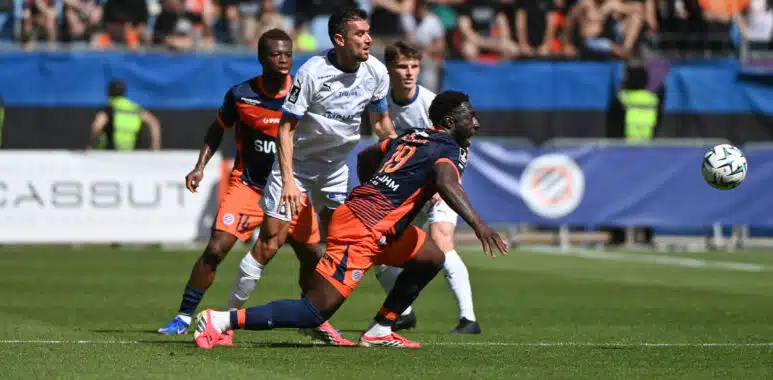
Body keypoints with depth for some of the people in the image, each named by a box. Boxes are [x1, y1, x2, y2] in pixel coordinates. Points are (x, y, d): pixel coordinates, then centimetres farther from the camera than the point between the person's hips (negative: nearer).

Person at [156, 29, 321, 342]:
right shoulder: (241, 94, -10)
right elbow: (218, 129, 7)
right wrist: (200, 166, -3)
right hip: (247, 184, -2)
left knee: (310, 256, 2)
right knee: (215, 248, -15)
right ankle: (184, 317, -5)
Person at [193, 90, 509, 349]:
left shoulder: (410, 138, 20)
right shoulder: (449, 150, -6)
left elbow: (365, 157, 33)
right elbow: (447, 183, -29)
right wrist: (478, 225, -36)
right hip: (363, 232, -10)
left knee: (432, 258, 21)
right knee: (315, 312, -12)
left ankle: (380, 331, 18)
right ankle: (223, 320, -15)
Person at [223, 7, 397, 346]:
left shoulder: (376, 73, -8)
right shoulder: (312, 73, -23)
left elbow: (380, 120, 9)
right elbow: (286, 127, -20)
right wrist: (288, 180, -28)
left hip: (335, 165, 5)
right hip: (296, 161, -5)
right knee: (270, 242, -10)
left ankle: (316, 319, 13)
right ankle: (230, 315, 1)